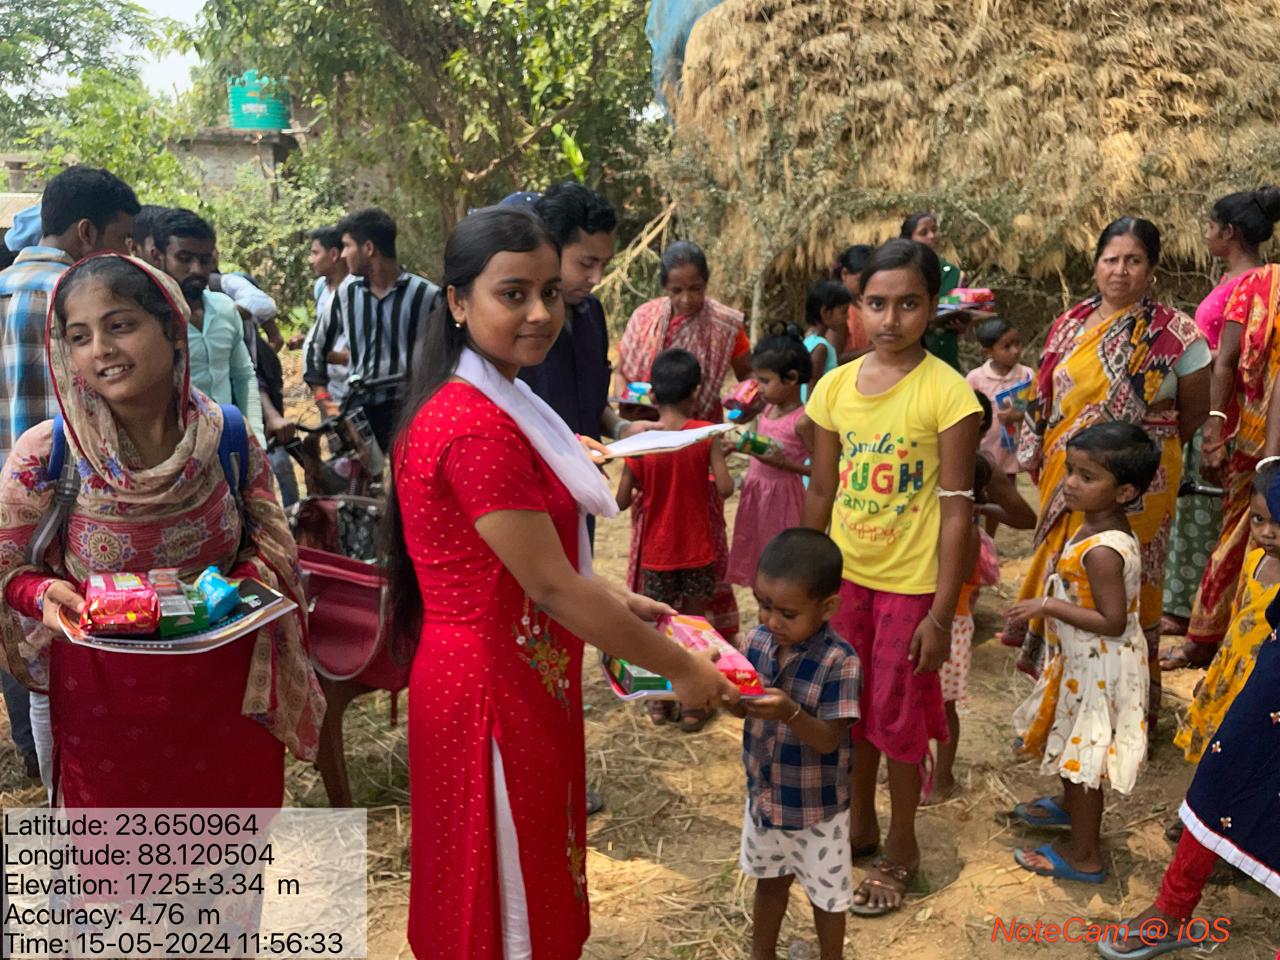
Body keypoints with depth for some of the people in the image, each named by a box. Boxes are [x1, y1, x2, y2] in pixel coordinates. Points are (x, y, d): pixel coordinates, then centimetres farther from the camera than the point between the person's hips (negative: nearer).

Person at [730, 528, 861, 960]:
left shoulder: (839, 662, -26)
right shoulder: (757, 641, -10)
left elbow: (829, 740, -25)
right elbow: (746, 707, 0)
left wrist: (789, 712, -42)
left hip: (816, 807, -5)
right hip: (763, 794, 5)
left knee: (826, 893, 19)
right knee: (769, 880, 27)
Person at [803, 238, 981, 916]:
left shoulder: (947, 394, -15)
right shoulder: (835, 387, -2)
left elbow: (955, 509, -14)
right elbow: (822, 491, 6)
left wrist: (941, 612, -14)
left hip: (911, 583, -4)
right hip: (845, 575, 5)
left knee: (897, 716, 10)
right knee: (851, 708, 18)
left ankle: (901, 848, 31)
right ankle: (861, 826, 40)